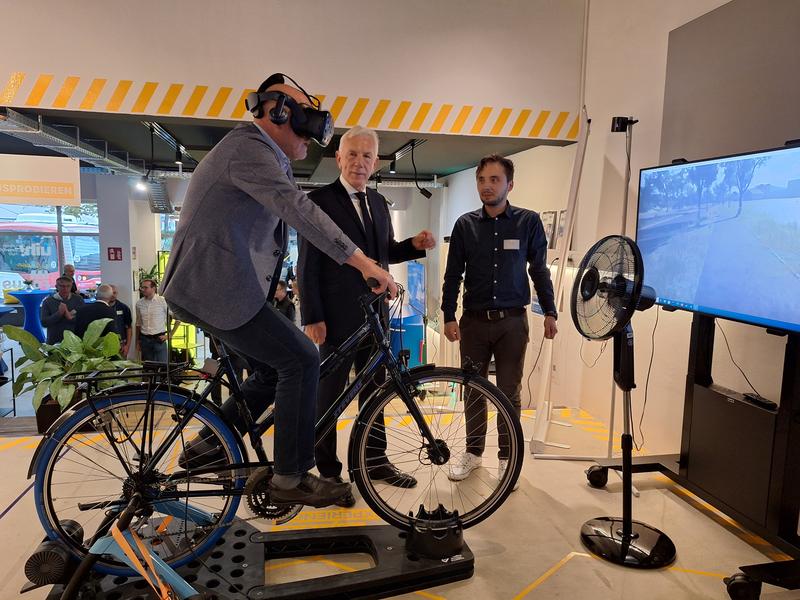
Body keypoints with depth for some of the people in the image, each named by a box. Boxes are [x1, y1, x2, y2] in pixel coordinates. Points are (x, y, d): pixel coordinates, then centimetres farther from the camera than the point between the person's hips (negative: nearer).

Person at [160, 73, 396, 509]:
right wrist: (362, 262, -31)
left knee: (275, 370, 13)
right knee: (301, 361, -13)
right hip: (217, 287, -11)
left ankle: (205, 447, 23)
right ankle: (290, 479, -2)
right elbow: (298, 210, -27)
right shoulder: (247, 148, -14)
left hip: (208, 285, 11)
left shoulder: (261, 153, 20)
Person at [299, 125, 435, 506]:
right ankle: (328, 472, 18)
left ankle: (375, 460, 30)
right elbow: (307, 264, -10)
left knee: (374, 390, 15)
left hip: (375, 315, 7)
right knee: (328, 396, 5)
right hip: (337, 317, -6)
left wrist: (414, 245, 1)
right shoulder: (319, 201, -6)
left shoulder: (378, 203, 14)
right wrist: (312, 318, -15)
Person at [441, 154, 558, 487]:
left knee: (510, 393, 6)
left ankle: (507, 457, 21)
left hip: (512, 321, -1)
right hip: (474, 321, 2)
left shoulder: (529, 222, -1)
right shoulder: (465, 224, 3)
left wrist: (549, 313, 1)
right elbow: (453, 274, 5)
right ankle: (473, 451, 27)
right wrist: (449, 316, -1)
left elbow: (539, 270, 5)